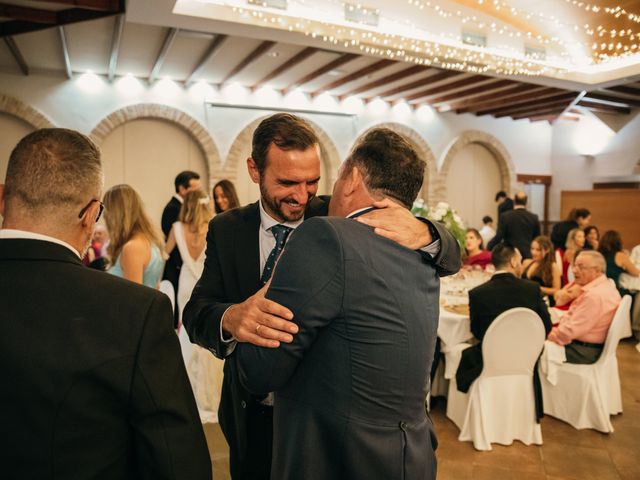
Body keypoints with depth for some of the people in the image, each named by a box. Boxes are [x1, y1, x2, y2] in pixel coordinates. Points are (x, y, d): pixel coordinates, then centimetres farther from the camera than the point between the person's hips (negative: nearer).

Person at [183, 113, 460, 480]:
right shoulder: (227, 230, -6)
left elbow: (449, 258, -14)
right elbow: (196, 312, -14)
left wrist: (423, 233, -38)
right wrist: (230, 318, -38)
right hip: (253, 420, 2)